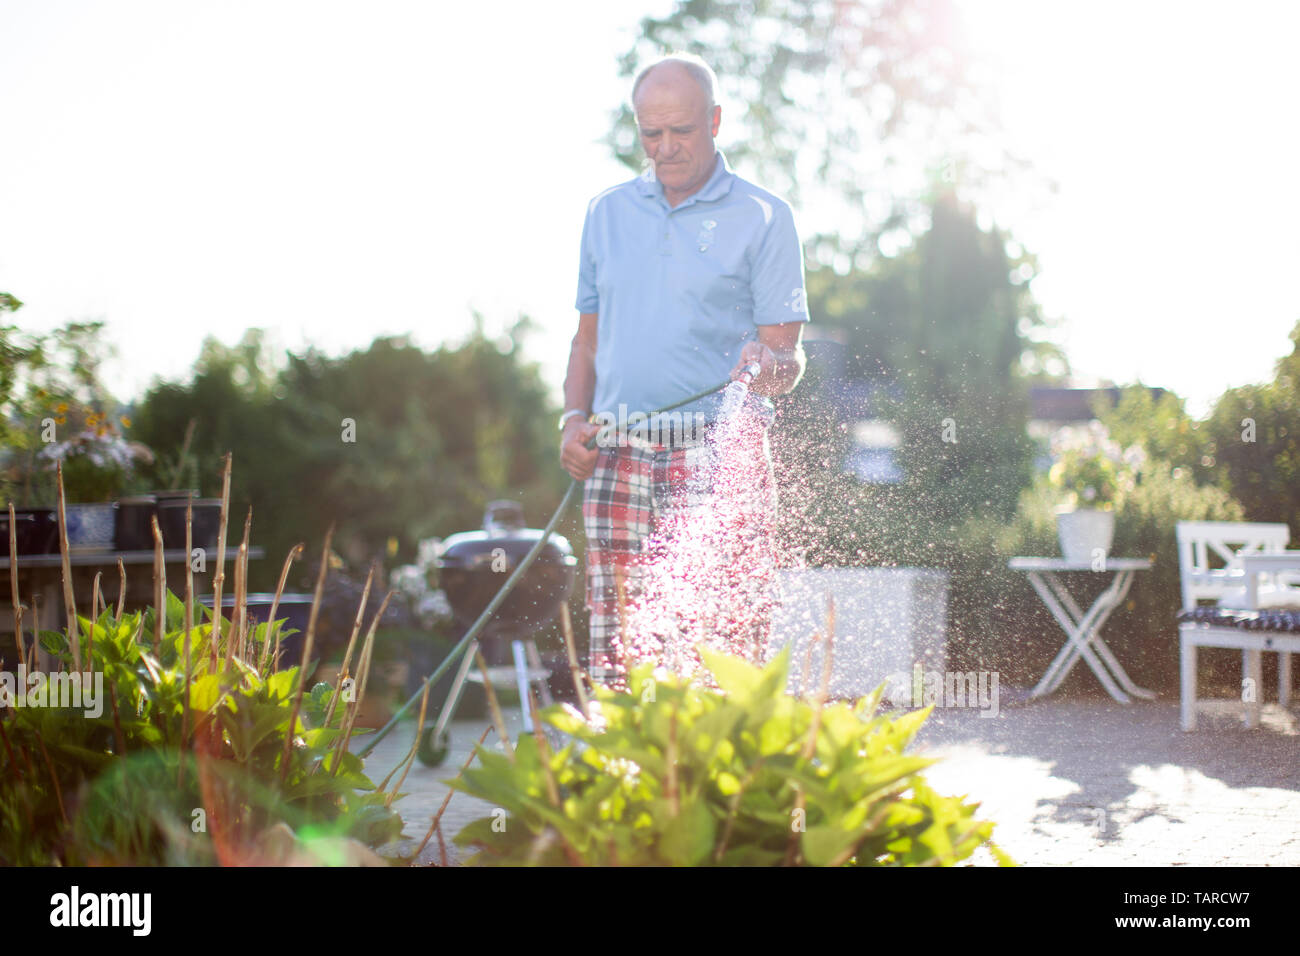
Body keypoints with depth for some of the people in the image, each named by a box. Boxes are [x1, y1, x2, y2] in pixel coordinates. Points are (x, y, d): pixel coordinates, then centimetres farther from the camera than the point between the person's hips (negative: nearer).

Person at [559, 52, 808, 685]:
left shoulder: (762, 216, 3)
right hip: (618, 455, 4)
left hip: (721, 452, -3)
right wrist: (574, 418, 6)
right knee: (614, 648, 0)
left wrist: (771, 366, -23)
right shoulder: (607, 212, 16)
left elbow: (787, 356, -1)